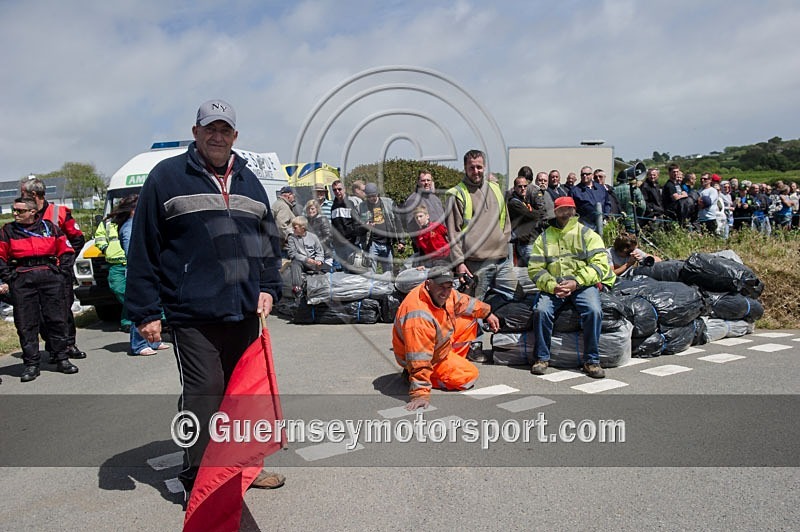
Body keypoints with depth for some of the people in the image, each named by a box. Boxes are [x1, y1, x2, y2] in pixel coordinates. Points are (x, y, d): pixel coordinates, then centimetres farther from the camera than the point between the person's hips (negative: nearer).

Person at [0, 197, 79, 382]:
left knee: (57, 319, 2)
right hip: (22, 281, 0)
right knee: (25, 323, 1)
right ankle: (31, 364, 9)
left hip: (50, 278, 0)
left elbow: (66, 251, 13)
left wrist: (62, 273, 3)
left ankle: (62, 359, 12)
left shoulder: (49, 227, 10)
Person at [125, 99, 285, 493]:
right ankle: (197, 478, 16)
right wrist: (145, 311, -6)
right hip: (192, 315, -5)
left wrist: (268, 288, 5)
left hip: (245, 312, 5)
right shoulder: (167, 177, -1)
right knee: (203, 395, -2)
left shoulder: (249, 181, 15)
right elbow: (143, 248, -3)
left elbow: (269, 240, 19)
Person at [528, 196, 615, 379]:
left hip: (583, 284, -1)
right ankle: (542, 358, -9)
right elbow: (535, 268, 4)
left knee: (593, 311, -29)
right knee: (542, 310, -26)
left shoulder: (588, 234, 9)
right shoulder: (544, 238, 14)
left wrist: (576, 282, -16)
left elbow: (599, 264, -3)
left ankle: (591, 360, -13)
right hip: (552, 286, 1)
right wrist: (551, 286, -14)